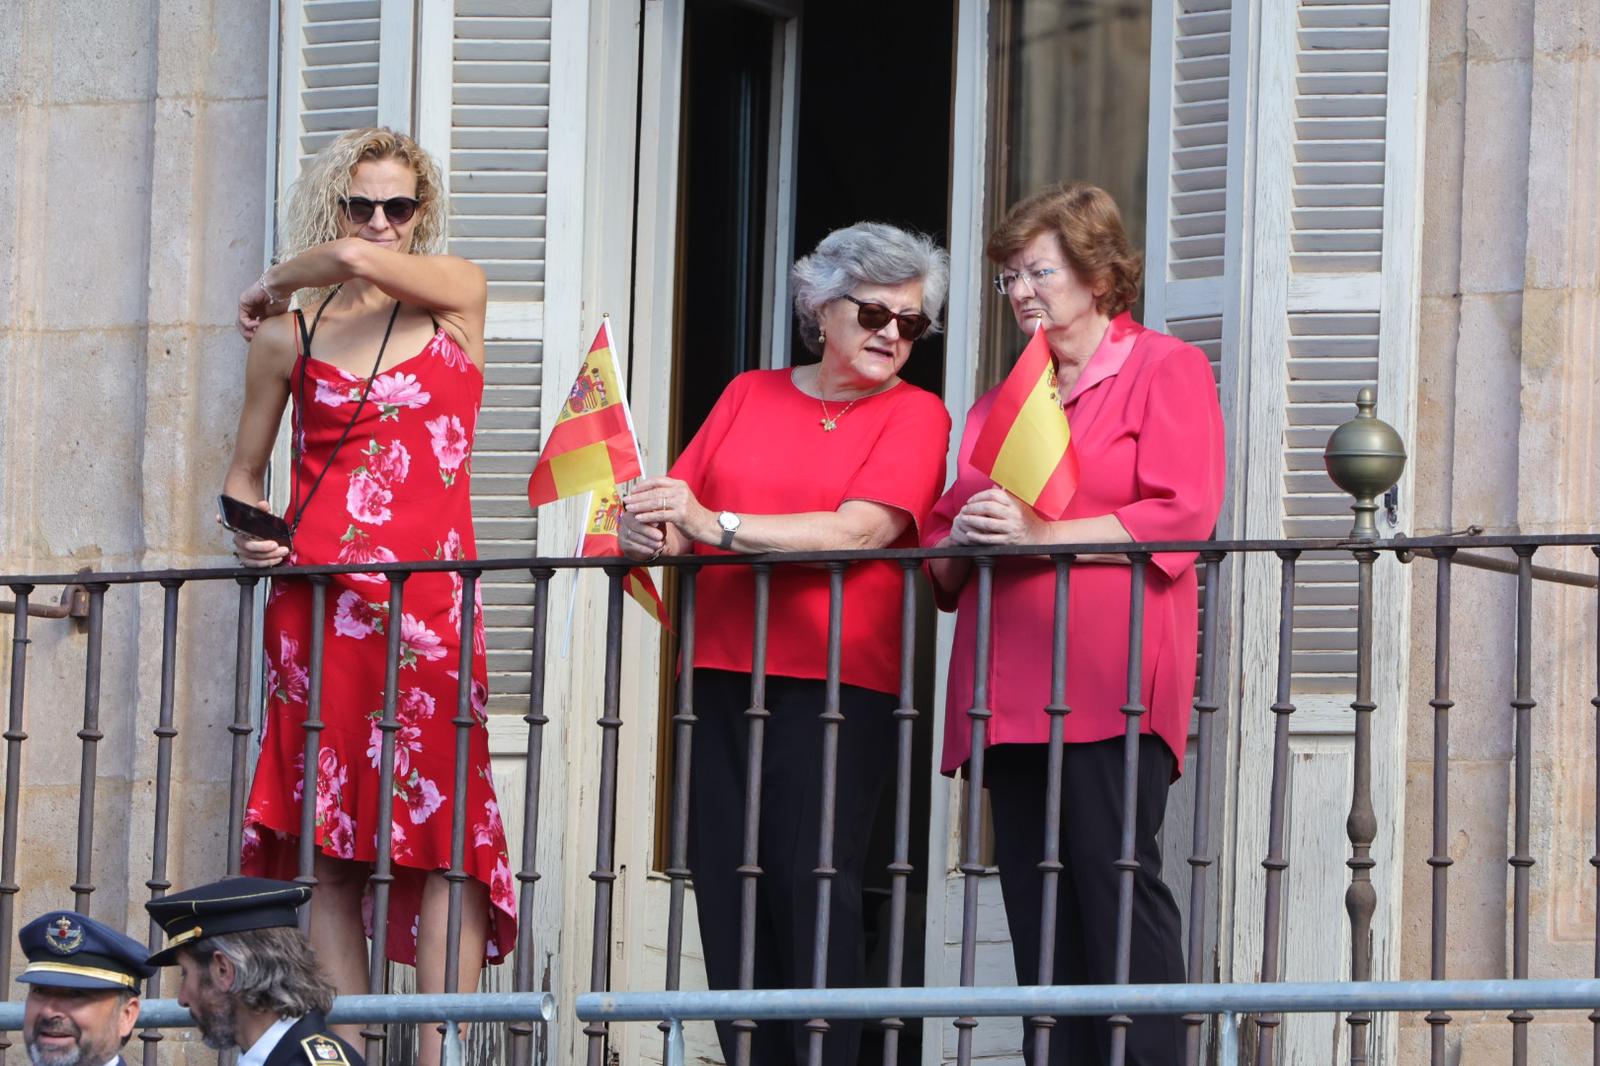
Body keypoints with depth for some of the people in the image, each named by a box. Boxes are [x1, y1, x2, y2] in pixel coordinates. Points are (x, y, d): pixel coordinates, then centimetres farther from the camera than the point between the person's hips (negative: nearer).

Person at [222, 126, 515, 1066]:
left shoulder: (459, 297, 8)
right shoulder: (289, 335, 11)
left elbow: (359, 261, -11)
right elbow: (246, 469, 21)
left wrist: (274, 283, 7)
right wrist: (248, 532, 0)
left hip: (431, 600, -1)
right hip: (315, 601, 1)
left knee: (445, 820, -9)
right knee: (329, 844, -2)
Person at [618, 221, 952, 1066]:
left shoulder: (914, 415, 4)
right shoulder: (750, 396, 18)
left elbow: (860, 530, -12)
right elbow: (675, 508, 13)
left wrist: (718, 526, -19)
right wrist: (647, 530, -12)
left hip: (835, 683, -5)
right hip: (721, 671, 5)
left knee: (813, 890, -13)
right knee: (726, 886, 0)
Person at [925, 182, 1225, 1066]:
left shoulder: (1164, 370, 6)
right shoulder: (1003, 399, 25)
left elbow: (1178, 519, -8)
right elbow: (940, 559, 25)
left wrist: (1041, 534, -14)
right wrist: (960, 538, 1)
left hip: (1107, 684, -6)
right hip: (1012, 689, 7)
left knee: (1116, 887, -14)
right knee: (1037, 907, 1)